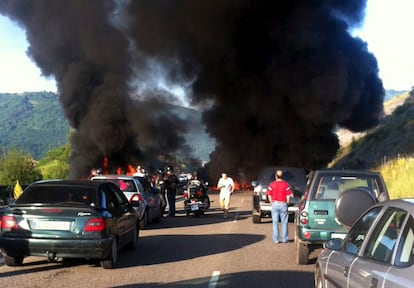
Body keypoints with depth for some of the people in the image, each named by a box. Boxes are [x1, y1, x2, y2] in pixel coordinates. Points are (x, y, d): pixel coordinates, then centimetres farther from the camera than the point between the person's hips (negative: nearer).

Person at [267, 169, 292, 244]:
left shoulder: (272, 184, -1)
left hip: (275, 204, 1)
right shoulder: (286, 184, -4)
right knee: (284, 223, 7)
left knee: (275, 223, 5)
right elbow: (288, 196, -5)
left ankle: (276, 240, 5)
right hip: (283, 204, -1)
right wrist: (287, 203, 9)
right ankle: (284, 239, 8)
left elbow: (269, 195, 0)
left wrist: (272, 203, 11)